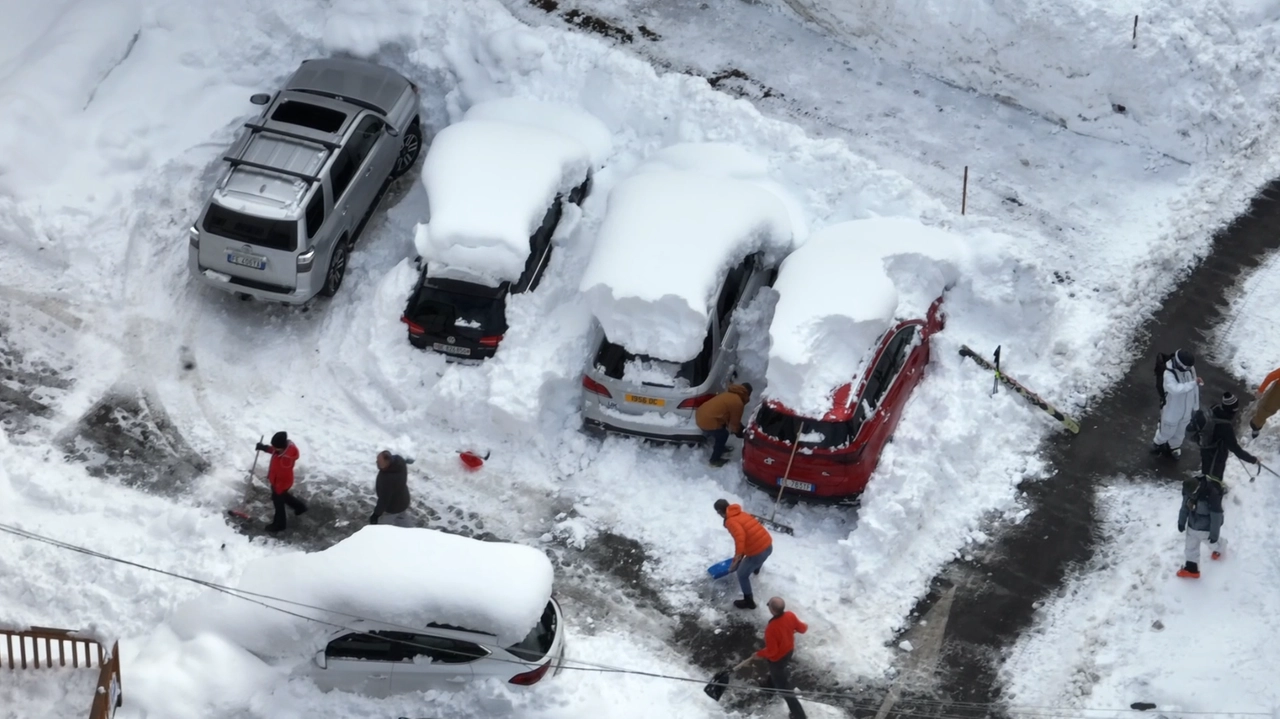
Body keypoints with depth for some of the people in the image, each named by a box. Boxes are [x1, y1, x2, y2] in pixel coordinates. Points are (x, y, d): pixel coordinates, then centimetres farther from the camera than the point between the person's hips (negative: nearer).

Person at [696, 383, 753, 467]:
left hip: (701, 414, 9)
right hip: (708, 421, -9)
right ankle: (715, 460, 21)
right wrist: (737, 431, 23)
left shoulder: (730, 394, 20)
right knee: (723, 435, 12)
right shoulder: (738, 403, -9)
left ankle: (720, 448, 47)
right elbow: (734, 422, 2)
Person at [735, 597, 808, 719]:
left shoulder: (771, 628, -41)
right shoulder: (790, 616, -24)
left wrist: (759, 655, -11)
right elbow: (801, 628, -4)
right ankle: (774, 684, 70)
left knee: (784, 687, 13)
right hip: (789, 650, 7)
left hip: (777, 658, -7)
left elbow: (771, 651, -30)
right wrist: (805, 627, 20)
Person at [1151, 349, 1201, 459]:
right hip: (1172, 411, -5)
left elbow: (1194, 388, -1)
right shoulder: (1169, 374, -35)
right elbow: (1175, 389, -52)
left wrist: (1195, 406, 9)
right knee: (1167, 432, 20)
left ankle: (1174, 447, 56)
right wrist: (1194, 383, -56)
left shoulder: (1190, 368, -15)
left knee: (1180, 431, 28)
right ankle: (1157, 444, 52)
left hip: (1186, 409, 5)